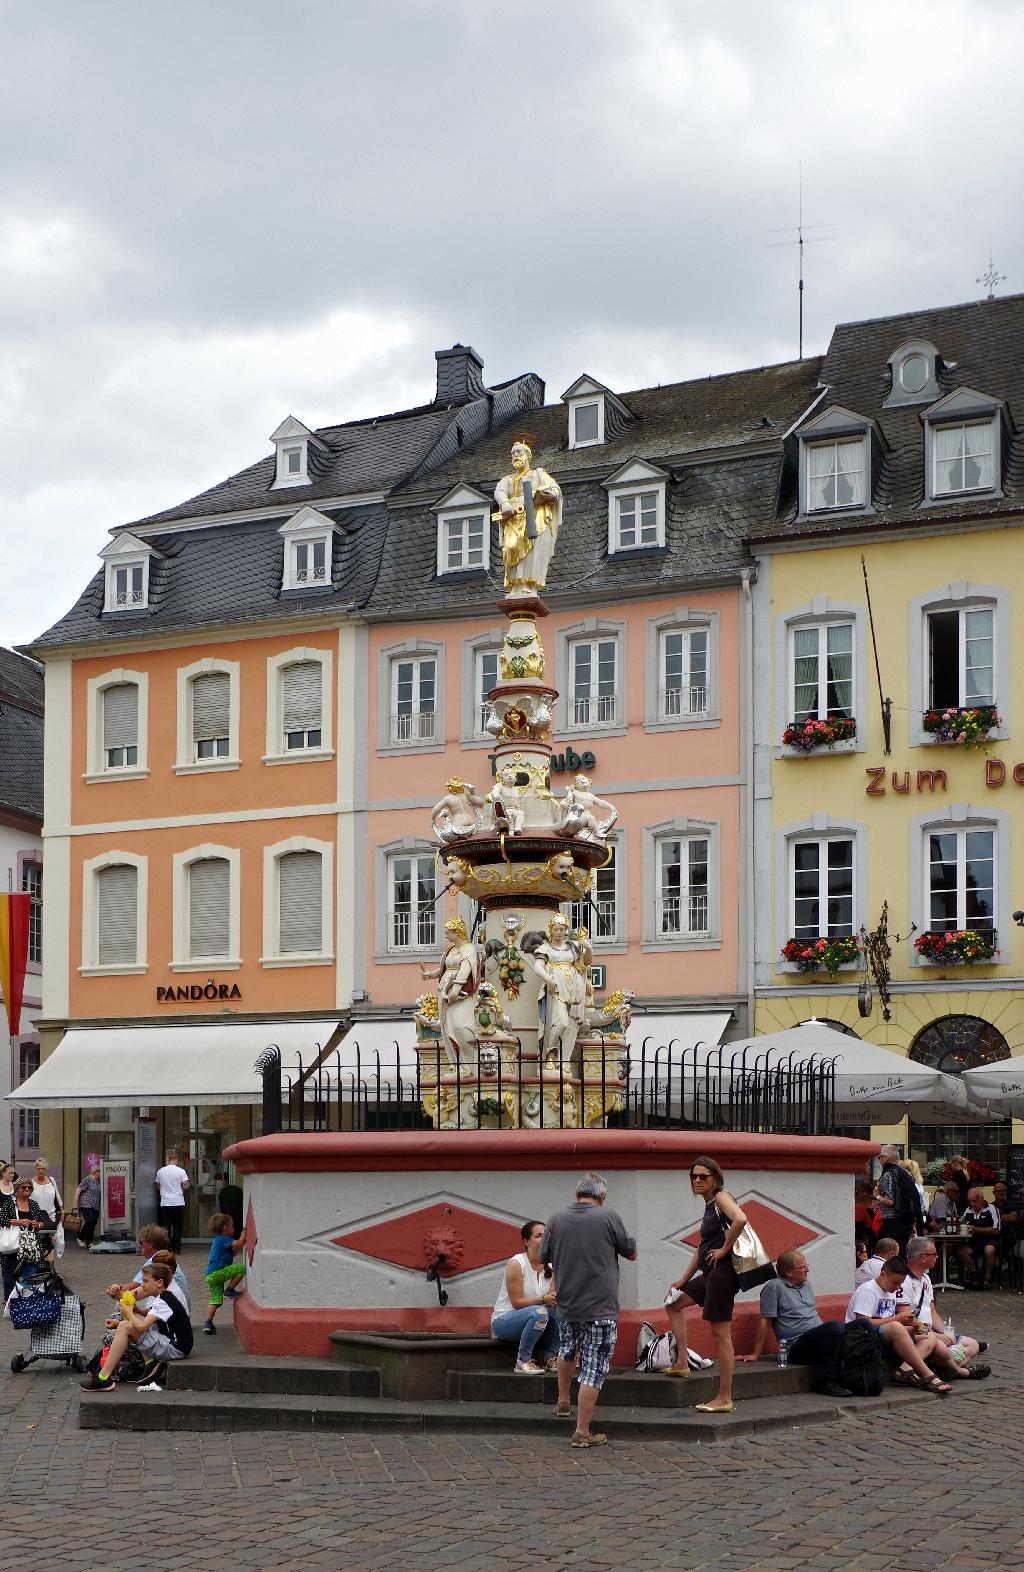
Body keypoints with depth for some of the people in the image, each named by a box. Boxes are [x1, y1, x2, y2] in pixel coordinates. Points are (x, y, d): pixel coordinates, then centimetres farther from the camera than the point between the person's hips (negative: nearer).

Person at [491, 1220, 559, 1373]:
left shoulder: (550, 1267, 2)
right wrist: (543, 1299, -31)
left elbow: (551, 1299, -1)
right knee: (539, 1312, -35)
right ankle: (523, 1361, -23)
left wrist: (554, 1299, -25)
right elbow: (516, 1302, -18)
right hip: (503, 1321, -6)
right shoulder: (516, 1264, -16)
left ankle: (549, 1359, -8)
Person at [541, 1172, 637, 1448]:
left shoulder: (556, 1219, -2)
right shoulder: (609, 1217, -9)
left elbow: (543, 1256, 10)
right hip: (601, 1308, -4)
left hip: (566, 1304, 4)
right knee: (594, 1369, 0)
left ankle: (563, 1401, 45)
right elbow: (631, 1253, 3)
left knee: (567, 1350, 31)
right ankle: (582, 1431, -1)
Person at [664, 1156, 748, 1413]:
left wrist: (724, 1249, -19)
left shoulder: (721, 1197, -9)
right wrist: (683, 1281, 25)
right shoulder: (709, 1205, 18)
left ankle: (724, 1399, -5)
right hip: (709, 1272, 10)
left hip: (722, 1272, -10)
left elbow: (740, 1219, -31)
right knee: (674, 1303, 23)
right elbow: (702, 1248, 23)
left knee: (721, 1334, -8)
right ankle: (682, 1364, 25)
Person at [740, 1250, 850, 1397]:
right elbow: (765, 1321, -3)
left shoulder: (806, 1285, 23)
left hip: (817, 1339, 8)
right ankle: (826, 1381, -26)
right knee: (835, 1327, -33)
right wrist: (755, 1354, -5)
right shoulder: (774, 1287, -1)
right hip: (797, 1345, -7)